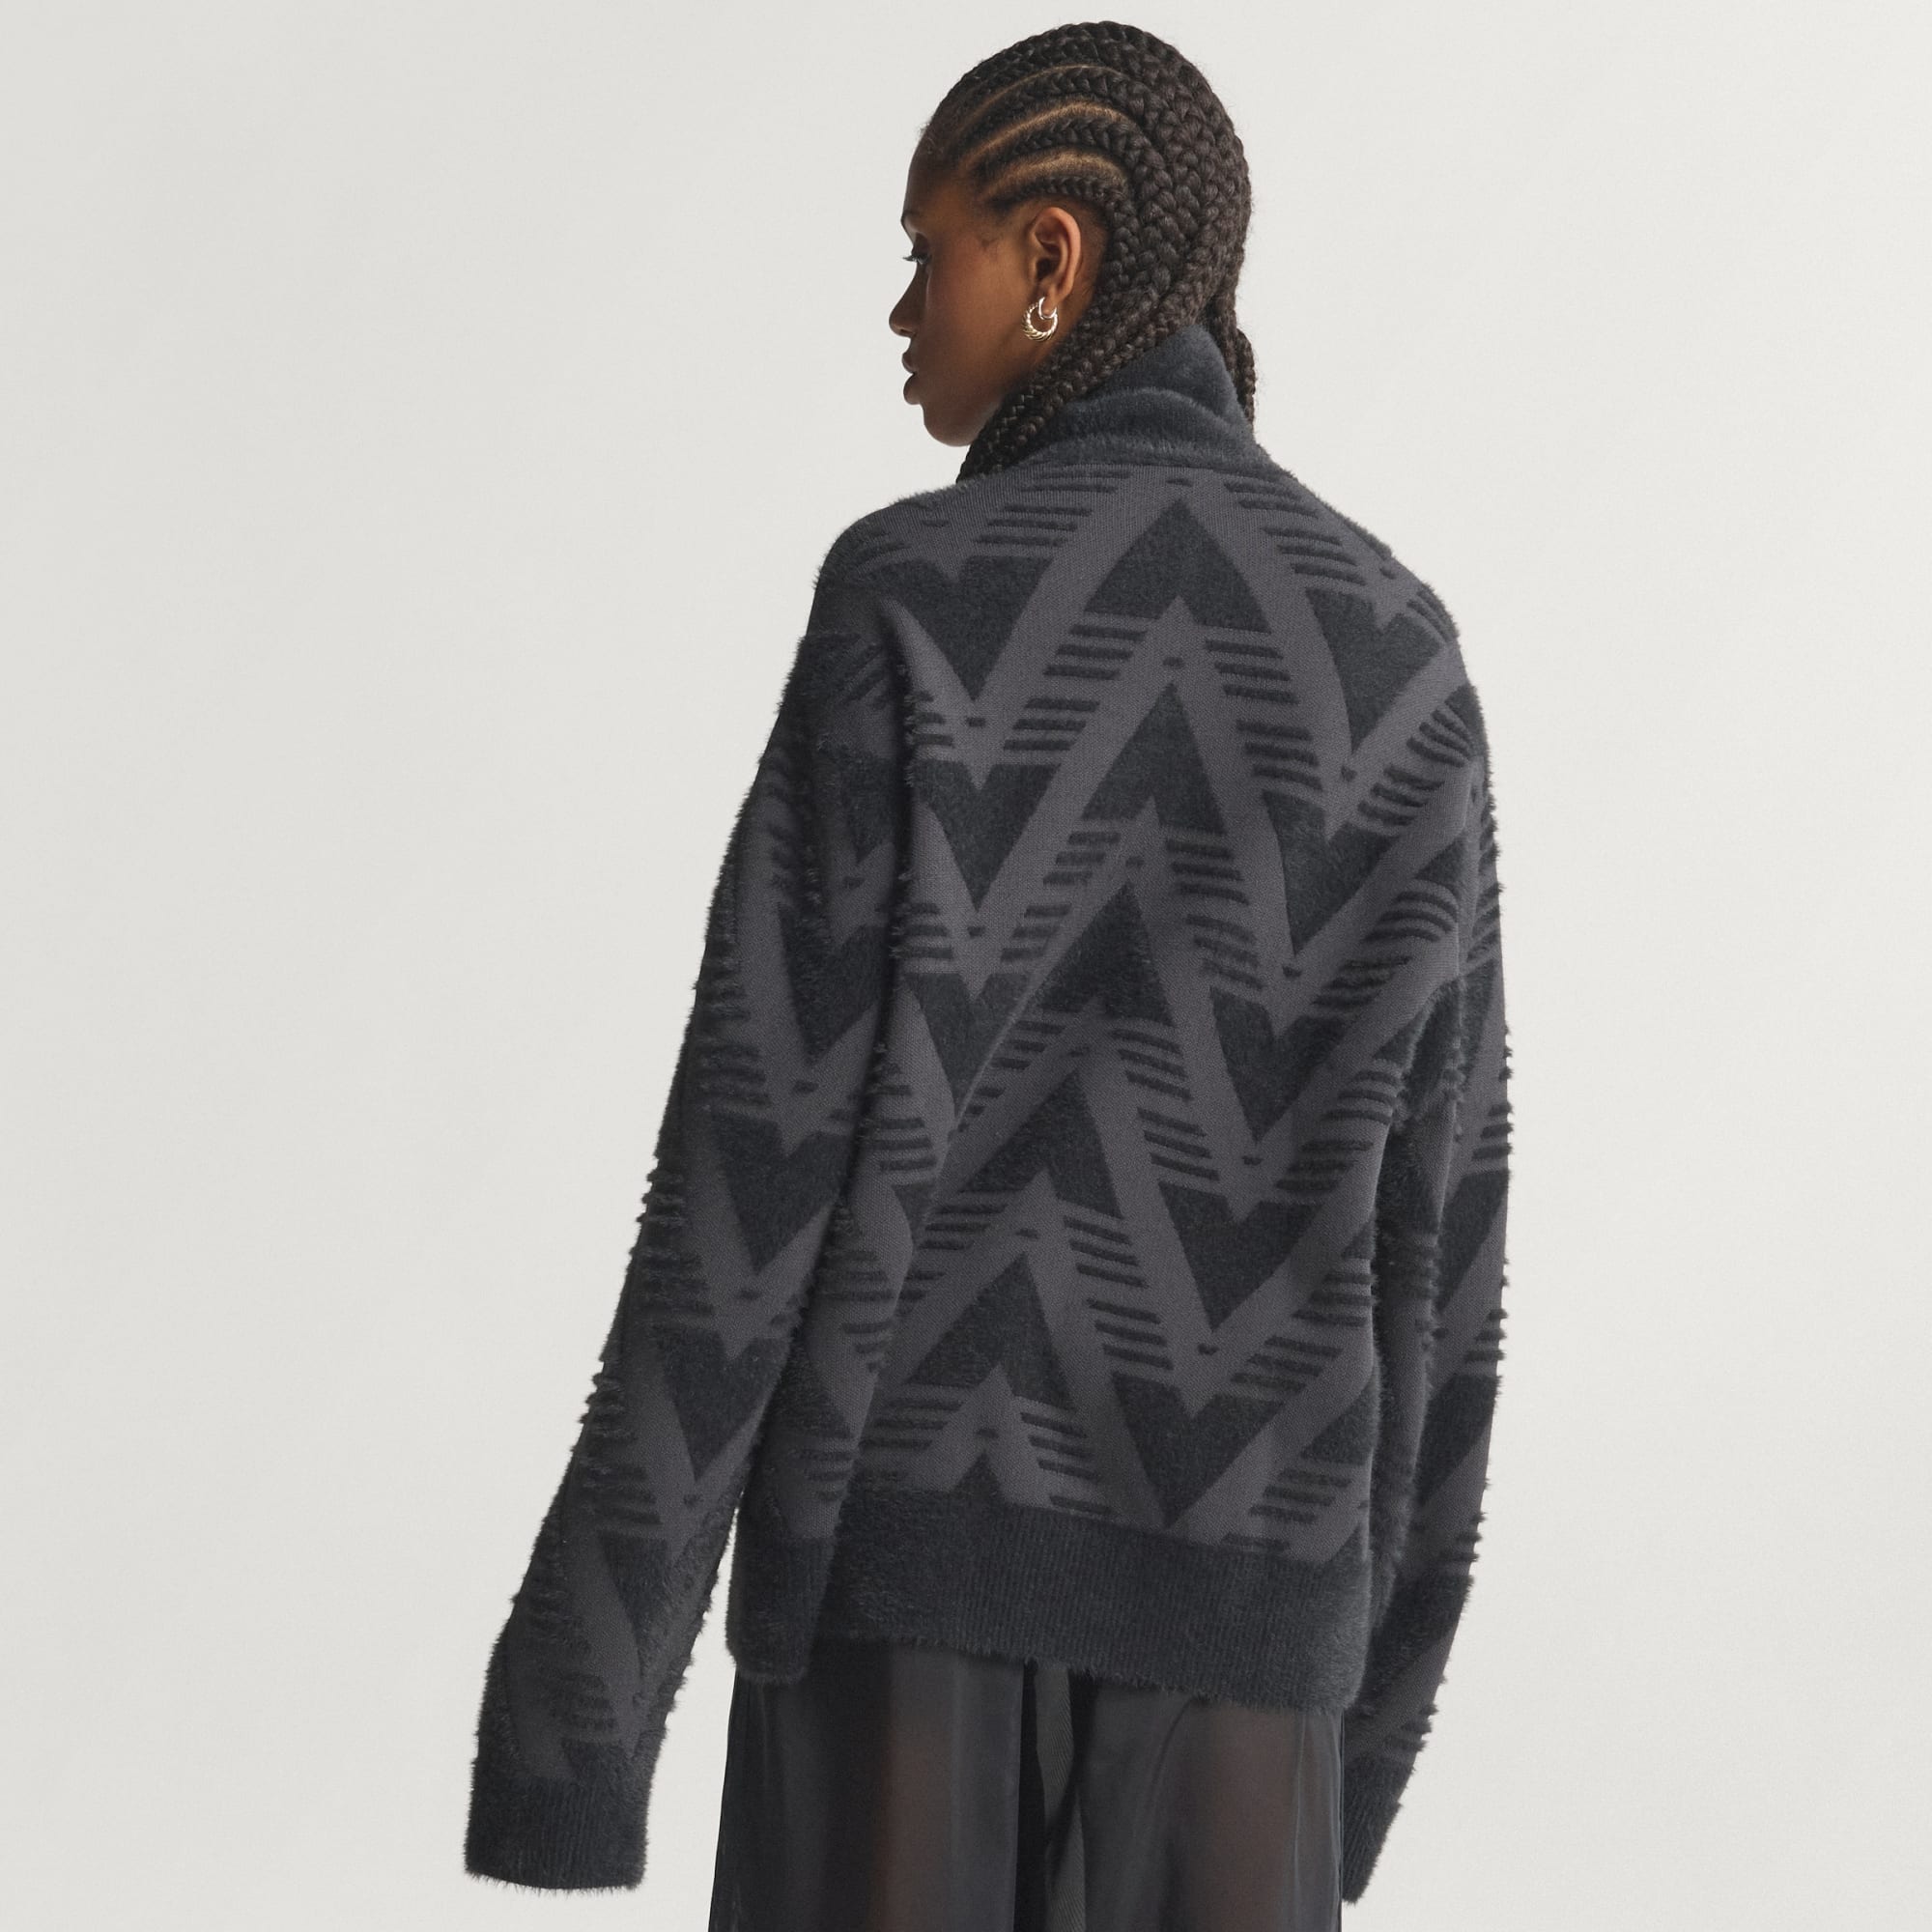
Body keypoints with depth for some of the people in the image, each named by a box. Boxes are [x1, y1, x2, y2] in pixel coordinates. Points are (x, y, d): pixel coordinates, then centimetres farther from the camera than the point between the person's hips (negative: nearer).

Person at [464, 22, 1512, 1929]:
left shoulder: (908, 600, -8)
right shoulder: (1400, 655, 4)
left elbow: (763, 1138, -13)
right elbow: (1433, 1215, 5)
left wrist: (580, 1674, -8)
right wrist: (1374, 1679, 16)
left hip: (905, 1526, -3)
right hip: (1225, 1578, 3)